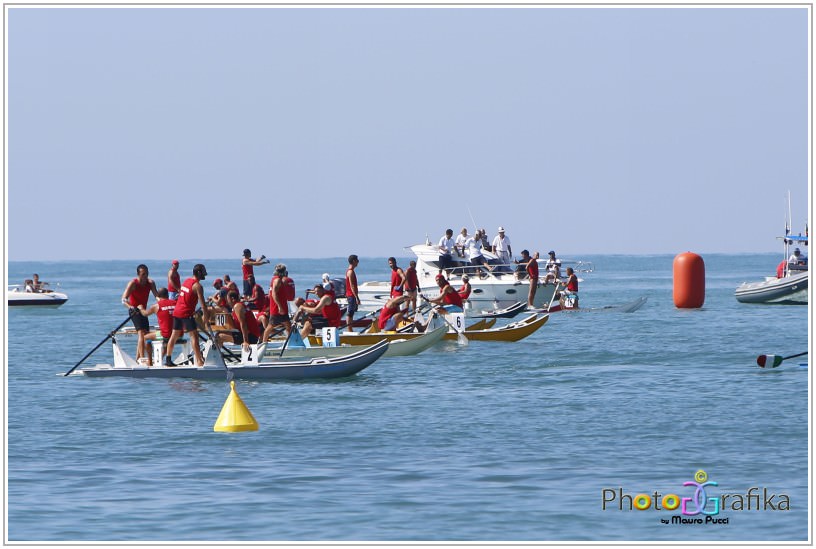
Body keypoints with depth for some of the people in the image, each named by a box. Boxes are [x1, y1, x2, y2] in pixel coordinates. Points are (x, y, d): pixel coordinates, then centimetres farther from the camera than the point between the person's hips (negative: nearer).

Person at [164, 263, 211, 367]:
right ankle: (199, 361, -11)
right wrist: (206, 319, -8)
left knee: (174, 336, 14)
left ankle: (168, 359, 17)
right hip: (186, 313, -8)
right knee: (194, 336, -6)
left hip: (177, 311, 8)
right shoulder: (197, 286, -10)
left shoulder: (186, 281, 16)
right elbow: (203, 304, -14)